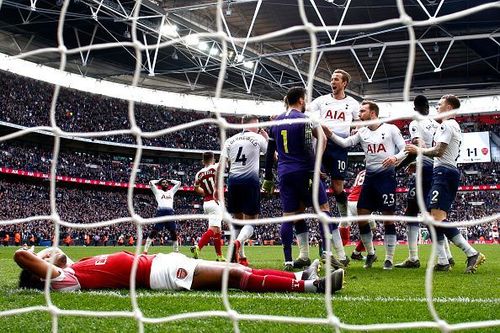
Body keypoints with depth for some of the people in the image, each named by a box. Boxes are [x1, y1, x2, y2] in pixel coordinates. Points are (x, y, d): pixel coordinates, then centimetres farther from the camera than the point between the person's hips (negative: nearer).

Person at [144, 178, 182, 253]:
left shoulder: (171, 191, 27)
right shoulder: (158, 191, 19)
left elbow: (178, 183, 30)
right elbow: (151, 183, 11)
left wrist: (170, 180, 34)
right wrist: (158, 181, 24)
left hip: (170, 212, 3)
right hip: (160, 212, -3)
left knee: (174, 232, 3)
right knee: (154, 231, -11)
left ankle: (176, 250, 13)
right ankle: (145, 250, -13)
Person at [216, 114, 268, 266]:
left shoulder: (230, 140, 13)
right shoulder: (258, 138, 5)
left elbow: (221, 165, 5)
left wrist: (217, 186, 5)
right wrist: (267, 138, 28)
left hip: (233, 180, 4)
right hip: (250, 180, -4)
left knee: (238, 220, 15)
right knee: (250, 222, -1)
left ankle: (241, 257, 12)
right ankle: (237, 243, -32)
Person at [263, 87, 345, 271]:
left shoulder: (276, 122, 14)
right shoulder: (304, 119, -5)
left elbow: (269, 153, 16)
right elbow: (308, 149, -14)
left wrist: (268, 178, 21)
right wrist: (313, 174, -12)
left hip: (284, 174, 6)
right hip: (303, 171, -6)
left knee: (290, 216, 6)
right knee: (324, 208, 3)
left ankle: (289, 260, 1)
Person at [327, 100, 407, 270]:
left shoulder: (391, 129, -2)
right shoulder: (362, 132, 10)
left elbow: (404, 149, -3)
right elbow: (345, 143, -3)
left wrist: (395, 157, -22)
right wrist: (329, 133, -14)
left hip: (387, 175, -5)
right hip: (370, 176, 5)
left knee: (388, 217, -2)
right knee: (361, 216, 3)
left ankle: (389, 258, 8)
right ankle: (370, 253, 21)